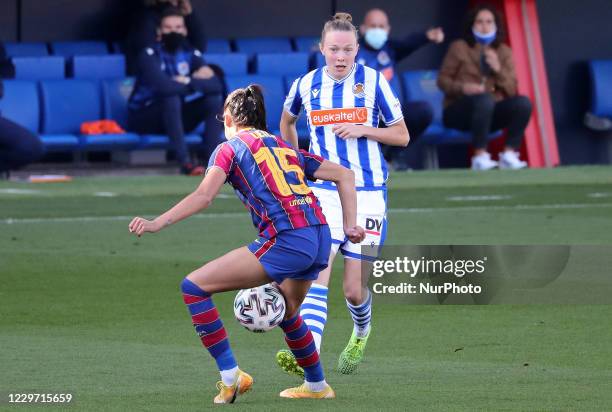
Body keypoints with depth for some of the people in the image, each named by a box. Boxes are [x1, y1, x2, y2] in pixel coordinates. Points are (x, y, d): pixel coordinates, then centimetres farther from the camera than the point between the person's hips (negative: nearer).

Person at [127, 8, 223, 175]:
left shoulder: (190, 54, 0)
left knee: (214, 99, -13)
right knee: (172, 97, -35)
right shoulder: (150, 55, -17)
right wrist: (196, 82, -23)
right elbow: (163, 86, -36)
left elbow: (216, 85, -14)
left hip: (174, 116, 6)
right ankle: (185, 162, -41)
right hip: (143, 118, -6)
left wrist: (187, 81, -27)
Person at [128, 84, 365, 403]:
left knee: (194, 287, -2)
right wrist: (350, 225, 23)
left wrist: (157, 224, -13)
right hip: (320, 239, 7)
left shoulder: (229, 148, 9)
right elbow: (344, 176, 26)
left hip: (286, 242, -7)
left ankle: (230, 377, -5)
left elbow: (203, 196, -8)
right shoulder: (285, 148, 28)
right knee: (286, 311, 34)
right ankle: (317, 386, 45)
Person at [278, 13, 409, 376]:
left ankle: (361, 334, 35)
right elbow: (287, 121, 25)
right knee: (317, 274, -19)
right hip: (322, 192, 1)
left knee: (355, 289, 0)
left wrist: (364, 129, -14)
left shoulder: (373, 81, -3)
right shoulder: (306, 85, 3)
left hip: (367, 194, -1)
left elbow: (402, 136, 1)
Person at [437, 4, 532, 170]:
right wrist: (462, 87, -19)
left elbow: (511, 90, 5)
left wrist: (498, 69, -12)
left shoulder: (503, 51, 11)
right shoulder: (459, 48, 1)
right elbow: (442, 80, 0)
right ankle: (480, 157, -36)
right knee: (484, 99, -38)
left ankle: (509, 155, -22)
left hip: (491, 113, 4)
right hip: (459, 111, -4)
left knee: (523, 103, -23)